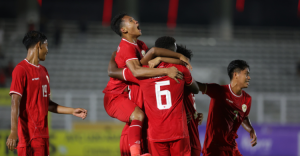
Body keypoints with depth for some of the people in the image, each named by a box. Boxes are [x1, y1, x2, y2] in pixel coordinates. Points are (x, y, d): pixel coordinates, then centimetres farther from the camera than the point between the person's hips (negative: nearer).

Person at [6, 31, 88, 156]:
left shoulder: (43, 71, 19)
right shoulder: (21, 69, -8)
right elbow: (15, 103, -15)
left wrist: (72, 111, 20)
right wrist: (13, 132, -23)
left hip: (43, 133, 9)